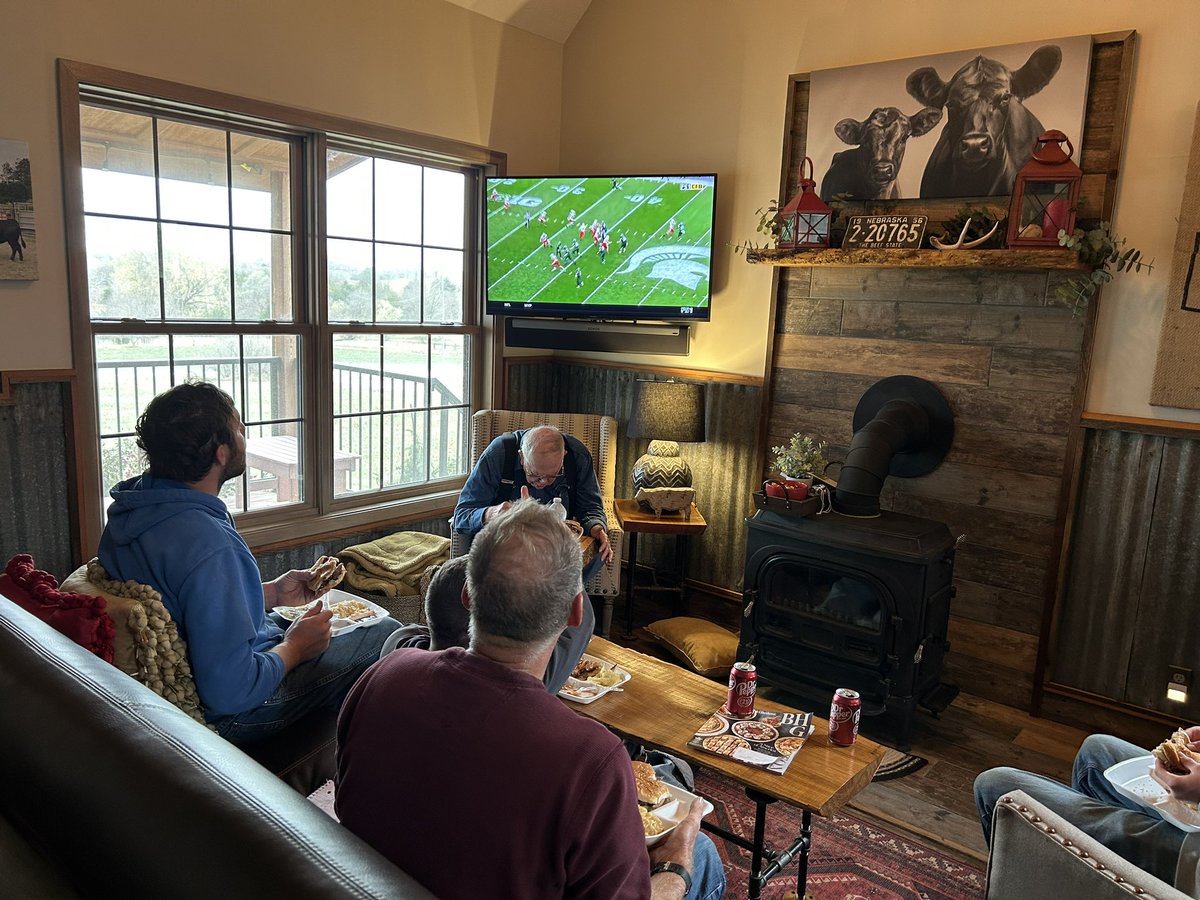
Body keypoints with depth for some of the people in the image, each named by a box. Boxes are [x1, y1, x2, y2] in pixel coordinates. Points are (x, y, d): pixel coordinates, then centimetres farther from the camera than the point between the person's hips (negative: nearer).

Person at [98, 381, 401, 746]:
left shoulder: (130, 508, -4)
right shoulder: (208, 545, -35)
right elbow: (230, 692, -33)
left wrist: (271, 593, 5)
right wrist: (293, 649, -15)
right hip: (231, 713, -9)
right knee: (387, 634, 2)